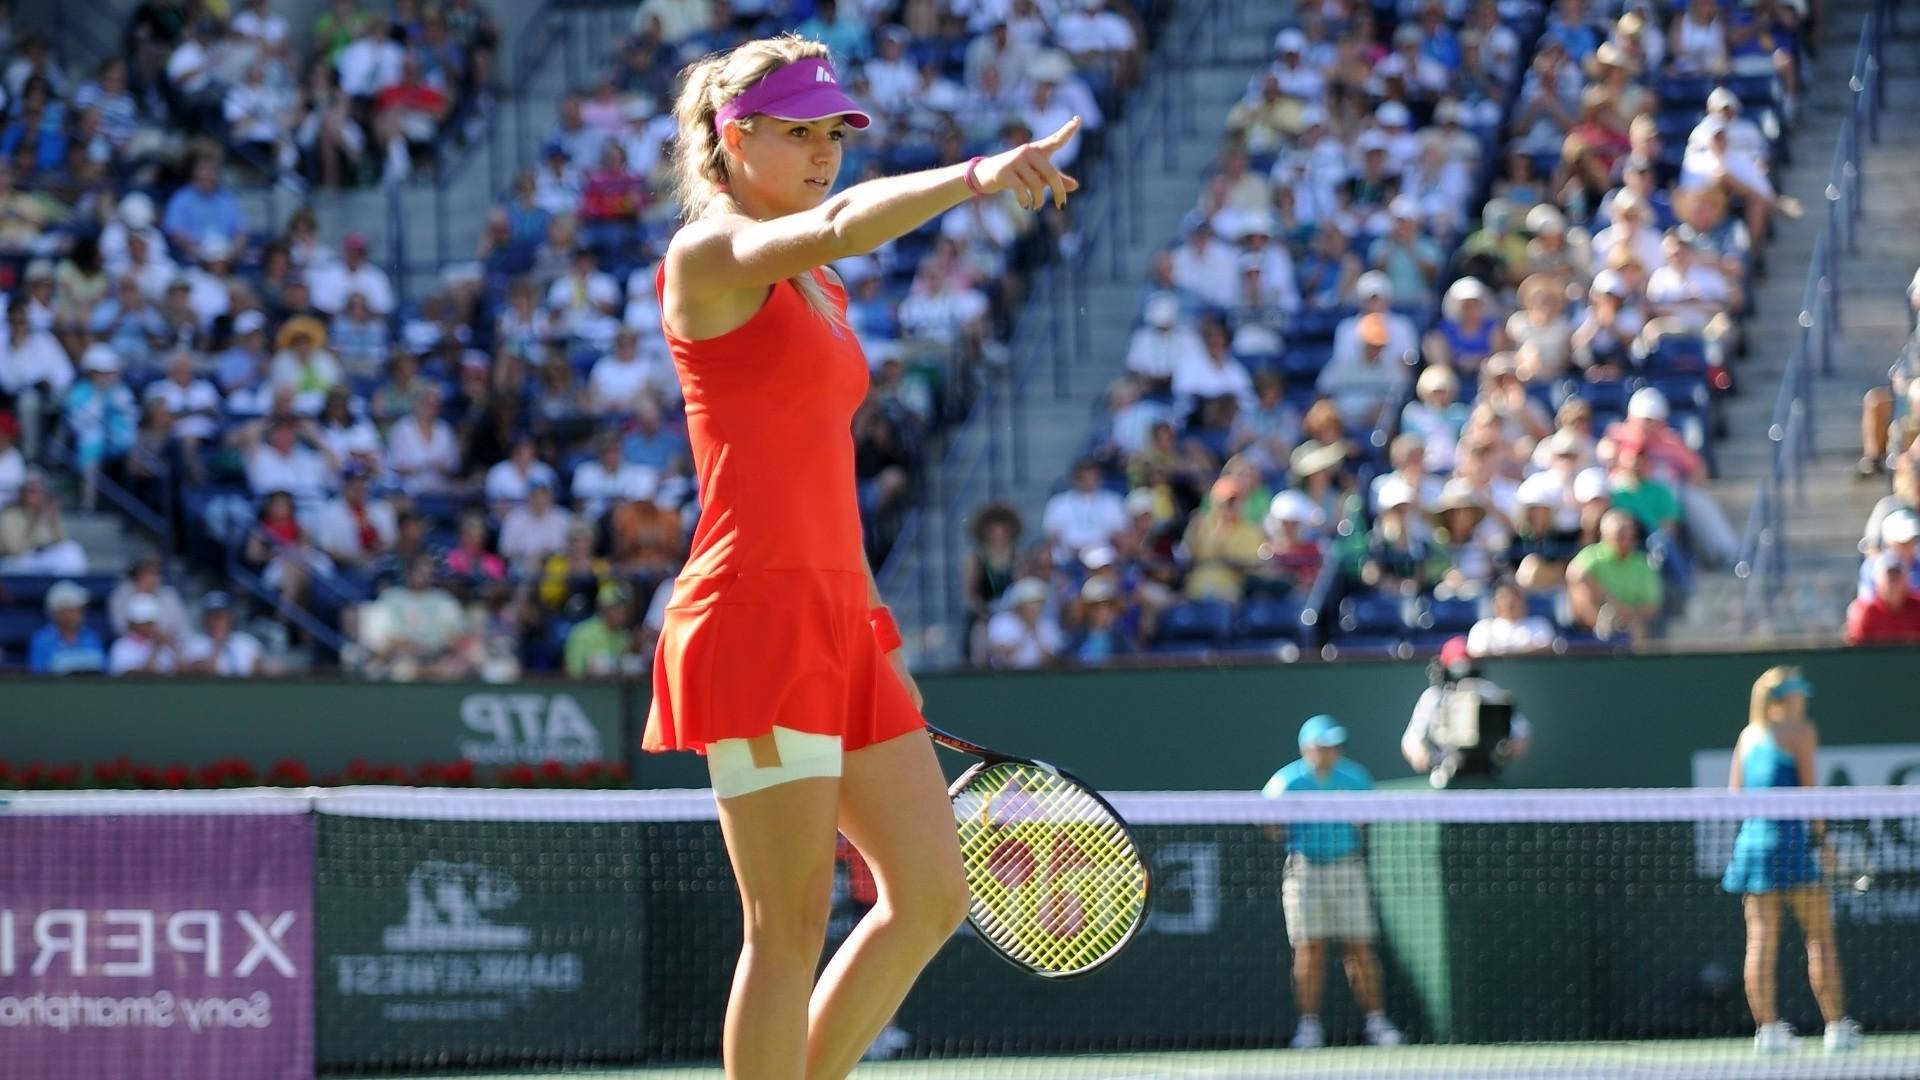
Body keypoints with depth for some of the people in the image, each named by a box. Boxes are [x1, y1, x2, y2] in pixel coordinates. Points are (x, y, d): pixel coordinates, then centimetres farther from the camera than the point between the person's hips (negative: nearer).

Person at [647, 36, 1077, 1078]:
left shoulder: (820, 287, 20)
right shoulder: (709, 251, -6)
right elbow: (843, 221, -28)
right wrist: (974, 175, -43)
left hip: (839, 615, 9)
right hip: (755, 614, -9)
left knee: (931, 895, 6)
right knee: (789, 922, -7)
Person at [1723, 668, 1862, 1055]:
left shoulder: (1748, 735, 13)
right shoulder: (1799, 730, -4)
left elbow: (1735, 793, 12)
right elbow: (1809, 788, -8)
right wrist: (1821, 836, -3)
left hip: (1751, 840, 6)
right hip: (1792, 839, -6)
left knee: (1761, 941, 2)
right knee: (1820, 937, 0)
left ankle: (1766, 1027, -2)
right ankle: (1836, 1027, -2)